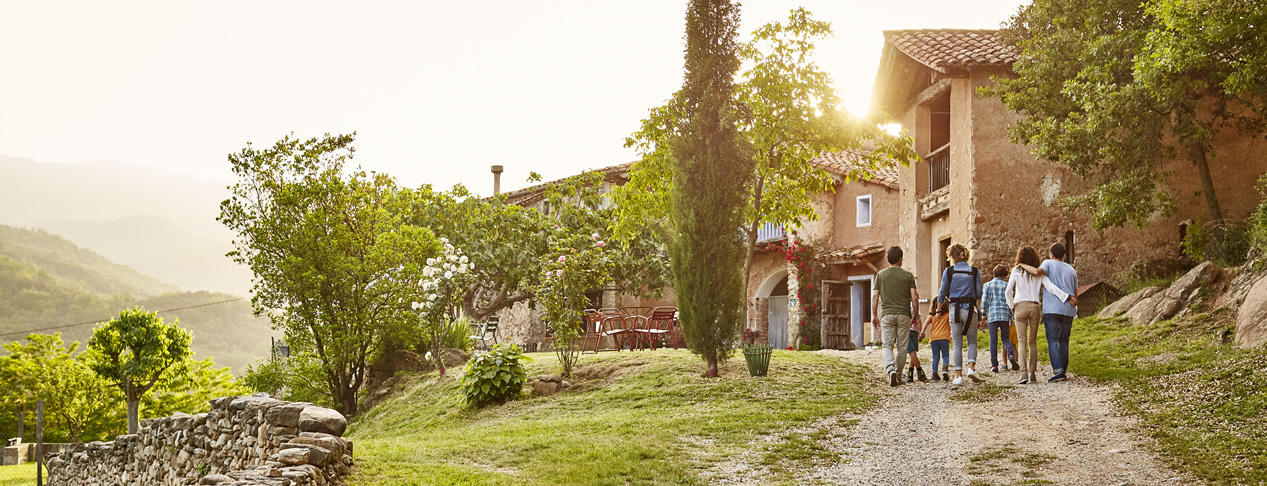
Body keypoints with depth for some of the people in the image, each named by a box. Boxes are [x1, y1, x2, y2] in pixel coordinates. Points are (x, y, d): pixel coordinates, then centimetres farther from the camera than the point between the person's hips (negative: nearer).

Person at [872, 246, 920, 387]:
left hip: (887, 314, 0)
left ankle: (891, 370, -22)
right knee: (902, 346, 9)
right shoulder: (908, 275, 2)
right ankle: (898, 375, 13)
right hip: (904, 314, 0)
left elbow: (875, 296, 0)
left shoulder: (880, 275, 3)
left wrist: (874, 315, 8)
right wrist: (916, 315, 9)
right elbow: (914, 297, -2)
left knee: (887, 345, 2)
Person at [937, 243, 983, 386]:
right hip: (970, 309, 0)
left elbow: (942, 294, 4)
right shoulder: (974, 271, 0)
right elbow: (978, 295, 3)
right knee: (972, 341, 14)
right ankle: (971, 367, -7)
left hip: (954, 309, 0)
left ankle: (958, 375, 1)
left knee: (957, 343, 5)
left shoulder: (949, 271, -2)